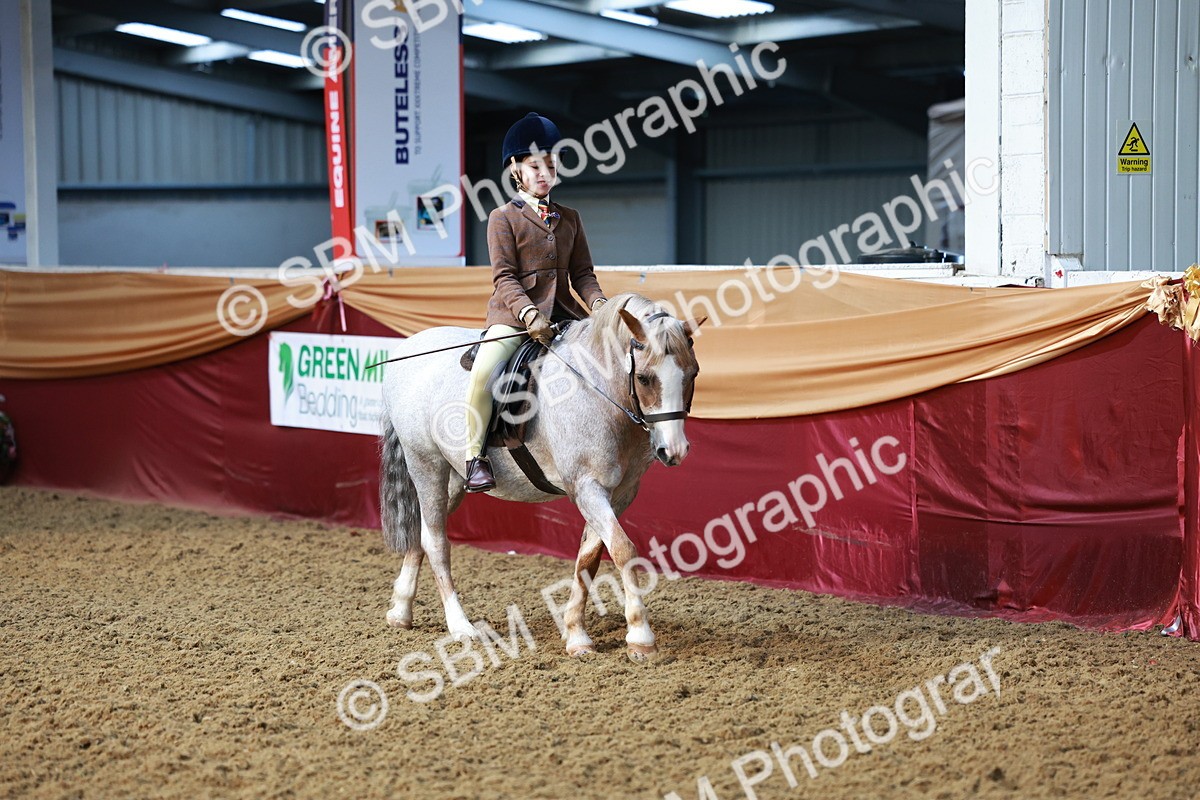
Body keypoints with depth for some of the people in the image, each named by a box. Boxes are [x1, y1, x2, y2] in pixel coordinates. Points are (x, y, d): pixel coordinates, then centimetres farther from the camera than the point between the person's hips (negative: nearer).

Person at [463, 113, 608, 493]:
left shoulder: (569, 218, 16)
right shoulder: (503, 217, 0)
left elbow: (582, 273, 12)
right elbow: (504, 277, -8)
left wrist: (598, 303, -9)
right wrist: (529, 314, -23)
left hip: (563, 314, 5)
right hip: (513, 314, -5)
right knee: (482, 372, -29)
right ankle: (475, 456, -14)